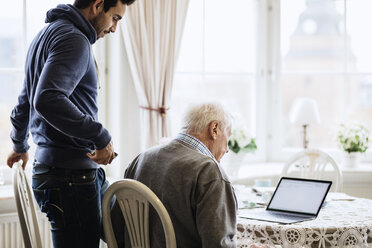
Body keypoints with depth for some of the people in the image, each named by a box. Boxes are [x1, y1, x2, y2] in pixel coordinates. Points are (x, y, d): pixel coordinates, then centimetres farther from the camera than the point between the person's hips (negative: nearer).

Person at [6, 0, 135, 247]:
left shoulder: (48, 33, 20)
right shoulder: (73, 40, -13)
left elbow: (25, 101, 32)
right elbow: (47, 101, -29)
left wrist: (20, 146, 46)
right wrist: (101, 136, -21)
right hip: (71, 175, -10)